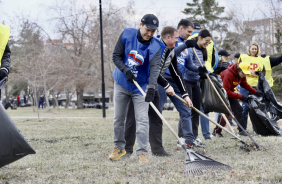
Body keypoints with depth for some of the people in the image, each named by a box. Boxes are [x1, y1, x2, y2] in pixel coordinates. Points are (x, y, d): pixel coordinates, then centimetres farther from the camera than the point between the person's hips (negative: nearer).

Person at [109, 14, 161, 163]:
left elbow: (155, 67, -29)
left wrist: (151, 87, -43)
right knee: (118, 118, 10)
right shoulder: (127, 34, -12)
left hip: (141, 86, -2)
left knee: (142, 119, -10)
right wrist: (126, 70, -25)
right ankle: (119, 147, 27)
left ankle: (142, 152, -4)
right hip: (121, 83, 2)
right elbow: (116, 56, -8)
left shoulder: (155, 46, -17)